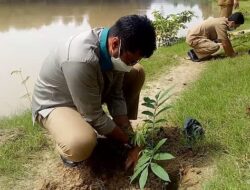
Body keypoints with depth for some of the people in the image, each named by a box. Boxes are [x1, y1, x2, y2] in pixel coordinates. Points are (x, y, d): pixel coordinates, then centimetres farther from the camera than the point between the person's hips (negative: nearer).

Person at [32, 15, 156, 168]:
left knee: (137, 73, -2)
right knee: (82, 144, -39)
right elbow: (94, 116, -30)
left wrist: (129, 135, -13)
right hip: (54, 104, -7)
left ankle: (122, 133, 10)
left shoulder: (114, 50, -16)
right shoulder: (81, 60, -40)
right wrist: (129, 141, -19)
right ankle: (68, 144, -1)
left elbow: (116, 96, -8)